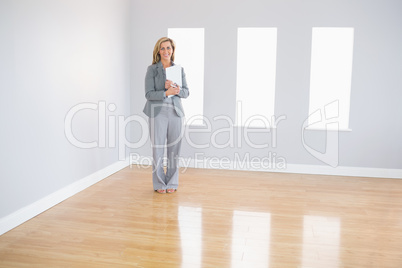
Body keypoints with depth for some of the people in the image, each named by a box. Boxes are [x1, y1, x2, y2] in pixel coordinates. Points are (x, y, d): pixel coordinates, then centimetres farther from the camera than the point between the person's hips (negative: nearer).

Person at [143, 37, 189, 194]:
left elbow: (186, 92, 6)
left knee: (174, 149, 5)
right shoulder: (152, 69, 0)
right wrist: (166, 92, -21)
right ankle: (159, 184, 14)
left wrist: (176, 89, -15)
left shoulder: (179, 69, 9)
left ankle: (172, 183, 19)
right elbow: (148, 94, -7)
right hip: (157, 113, -3)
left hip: (175, 112, 3)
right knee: (158, 149, 0)